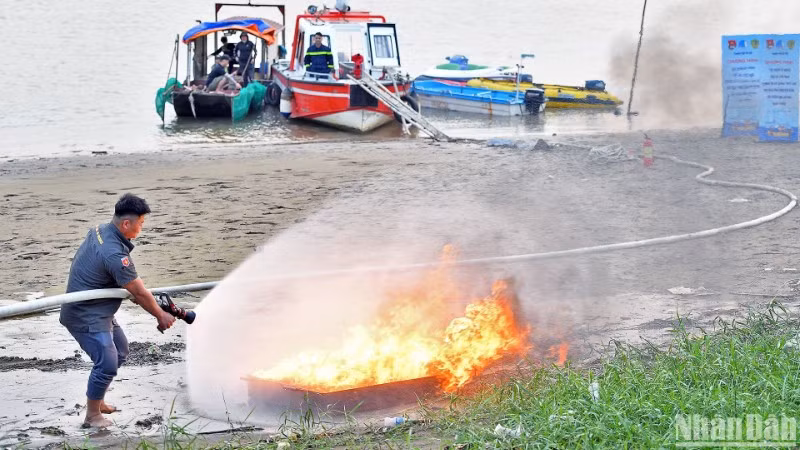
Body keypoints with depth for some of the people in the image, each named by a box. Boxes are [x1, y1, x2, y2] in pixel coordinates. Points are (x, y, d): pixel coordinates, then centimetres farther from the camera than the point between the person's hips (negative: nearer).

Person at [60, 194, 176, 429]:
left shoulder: (99, 231, 1)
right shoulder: (115, 255, -30)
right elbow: (139, 294, -20)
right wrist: (161, 316, -6)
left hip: (98, 311, 11)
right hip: (86, 317, -11)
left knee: (120, 350, 21)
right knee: (107, 363, -15)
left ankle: (97, 401, 32)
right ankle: (92, 416, -1)